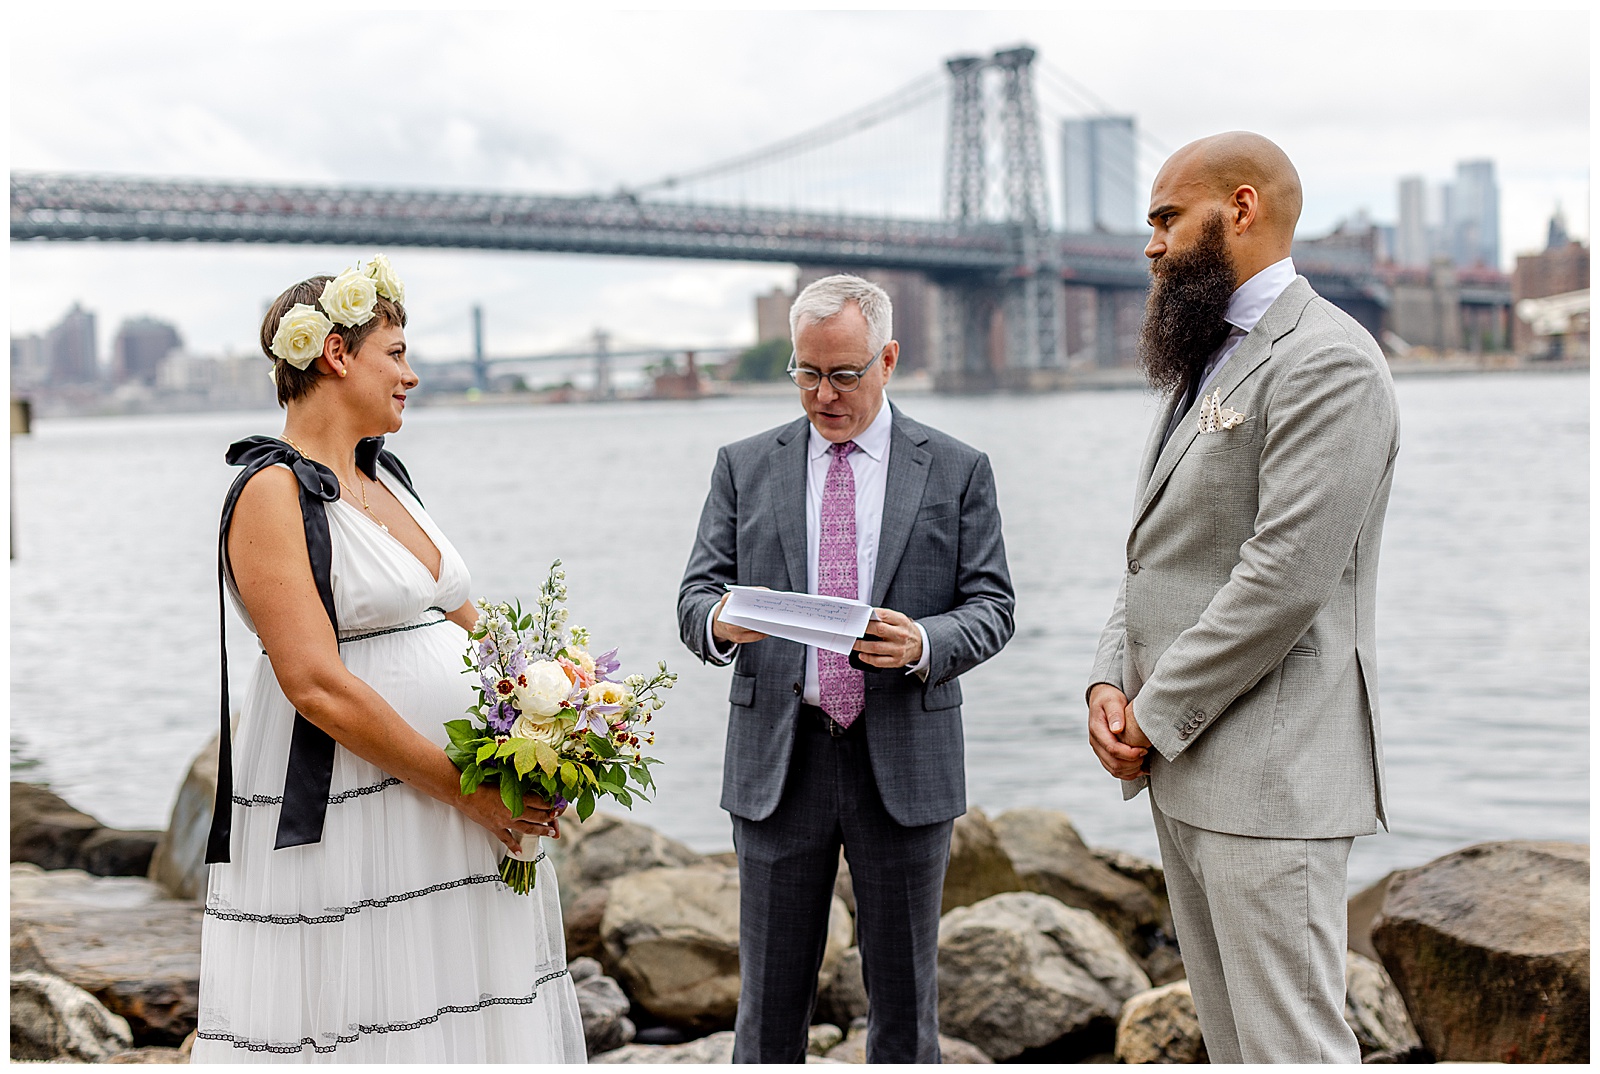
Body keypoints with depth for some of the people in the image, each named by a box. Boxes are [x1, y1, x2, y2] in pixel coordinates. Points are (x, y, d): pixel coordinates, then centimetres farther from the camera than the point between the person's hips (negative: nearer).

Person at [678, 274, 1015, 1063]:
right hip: (777, 760, 1)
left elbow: (991, 608, 1)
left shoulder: (957, 471, 5)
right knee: (769, 1004, 6)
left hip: (903, 763, 0)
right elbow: (695, 596, 3)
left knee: (904, 1000, 9)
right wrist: (720, 621, -21)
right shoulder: (745, 467, 8)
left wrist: (924, 643, -20)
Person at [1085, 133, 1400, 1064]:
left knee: (1294, 1046, -6)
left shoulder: (1326, 362, -13)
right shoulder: (1209, 362, 19)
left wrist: (1157, 716, -13)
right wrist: (1112, 681, 3)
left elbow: (1285, 576, -21)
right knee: (1233, 1039, 15)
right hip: (1182, 769, 10)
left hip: (1269, 778, -10)